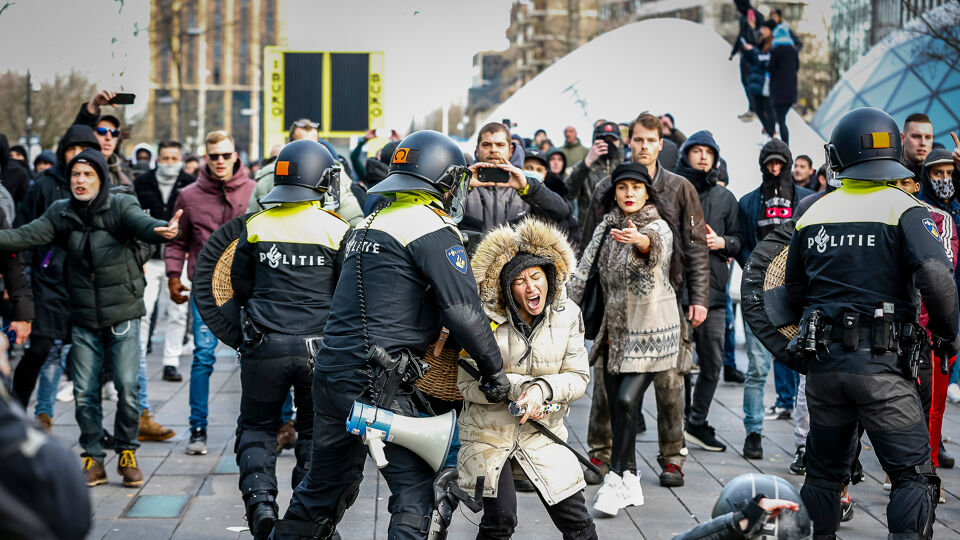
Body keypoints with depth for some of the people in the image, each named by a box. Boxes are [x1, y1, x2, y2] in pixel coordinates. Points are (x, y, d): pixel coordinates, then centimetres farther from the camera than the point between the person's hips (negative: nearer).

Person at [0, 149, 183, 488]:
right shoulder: (61, 213, 1)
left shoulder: (120, 206, -10)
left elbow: (142, 224, -29)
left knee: (127, 386, -4)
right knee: (85, 392, 3)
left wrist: (162, 230, -53)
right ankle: (93, 459, 15)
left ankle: (127, 454, 13)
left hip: (123, 313, -3)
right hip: (84, 319, 3)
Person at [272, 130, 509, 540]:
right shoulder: (432, 228, -8)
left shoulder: (368, 223, 19)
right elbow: (462, 309, -13)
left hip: (331, 373, 9)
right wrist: (494, 369, -3)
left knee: (325, 484, 20)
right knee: (415, 489, -2)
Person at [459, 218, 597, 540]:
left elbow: (578, 377, -4)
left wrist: (543, 388, -23)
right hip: (488, 431, -3)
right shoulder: (487, 319, -15)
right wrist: (521, 387, -23)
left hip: (543, 433, 3)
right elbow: (468, 385, -14)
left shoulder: (567, 315, -6)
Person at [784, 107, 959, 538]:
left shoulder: (813, 214, 8)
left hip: (822, 361, 5)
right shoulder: (902, 209, -6)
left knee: (824, 473, 18)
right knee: (914, 477, 0)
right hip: (880, 362, -5)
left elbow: (794, 292, 15)